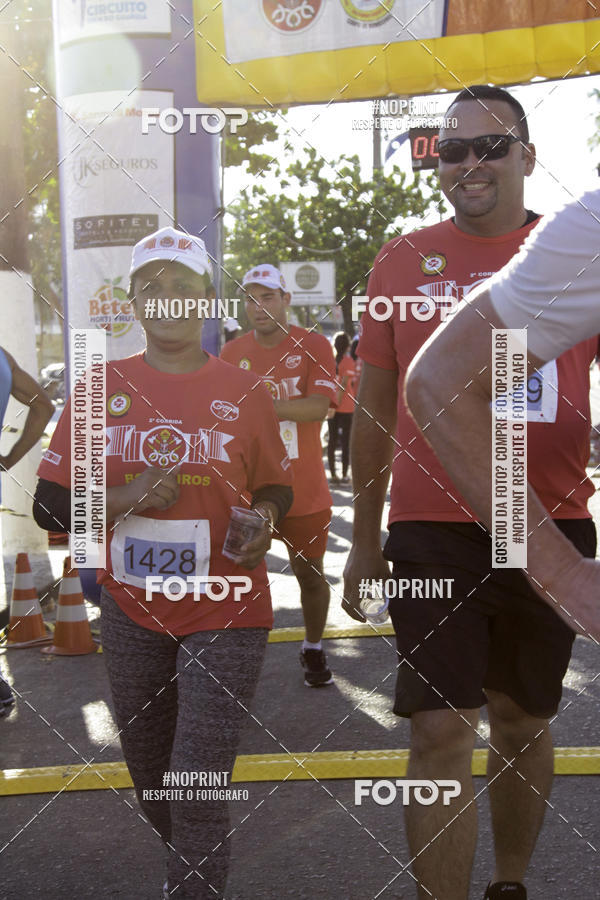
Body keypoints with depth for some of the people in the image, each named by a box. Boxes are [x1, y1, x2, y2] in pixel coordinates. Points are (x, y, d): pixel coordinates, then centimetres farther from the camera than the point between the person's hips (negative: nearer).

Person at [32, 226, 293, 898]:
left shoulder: (243, 392, -1)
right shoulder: (101, 388, 1)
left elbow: (275, 487, 12)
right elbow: (50, 505, 0)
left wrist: (263, 519, -11)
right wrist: (128, 497, -17)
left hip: (226, 614, -2)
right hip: (132, 614, 3)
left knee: (198, 792, -8)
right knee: (152, 786, 17)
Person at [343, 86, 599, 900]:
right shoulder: (402, 263, 3)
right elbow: (374, 407, 9)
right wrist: (363, 539, 9)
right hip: (431, 532, -1)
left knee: (524, 720, 14)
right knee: (441, 728, -5)